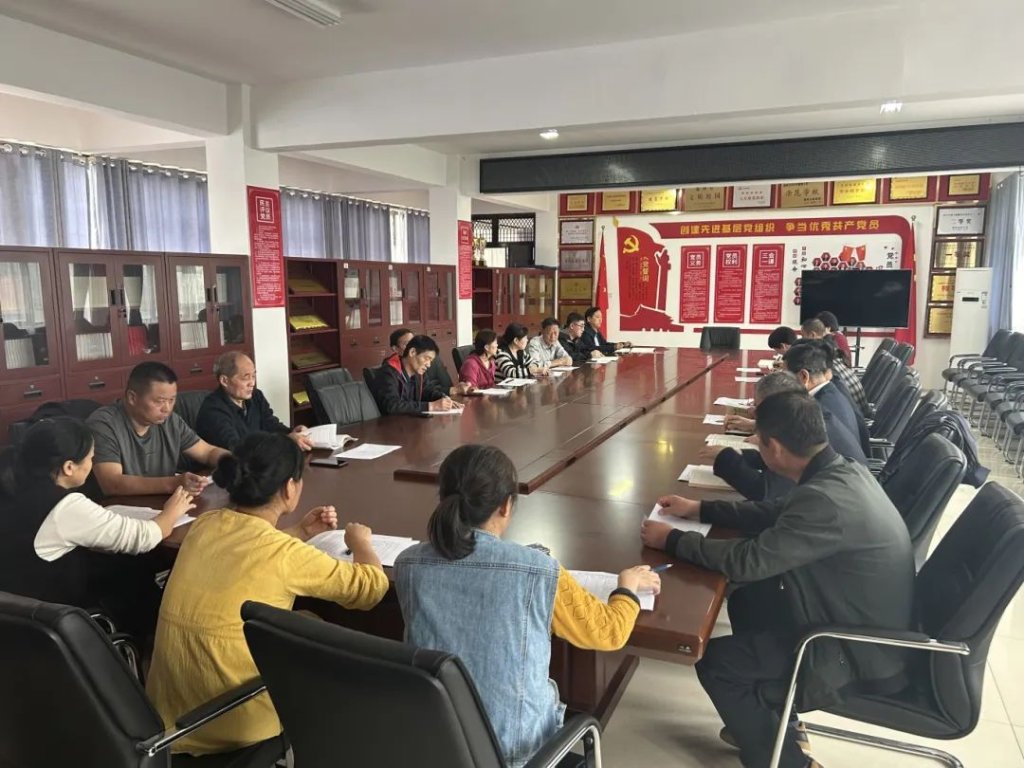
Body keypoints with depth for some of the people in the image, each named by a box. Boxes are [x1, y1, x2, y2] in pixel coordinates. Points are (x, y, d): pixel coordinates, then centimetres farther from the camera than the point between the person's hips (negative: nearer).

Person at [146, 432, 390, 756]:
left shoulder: (205, 524, -1)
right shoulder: (287, 553, -20)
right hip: (233, 720, -6)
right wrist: (360, 541, 9)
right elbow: (373, 586, -8)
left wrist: (302, 532, 16)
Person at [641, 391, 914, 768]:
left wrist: (672, 539, -13)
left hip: (864, 651, -9)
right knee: (748, 601, 19)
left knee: (715, 661, -7)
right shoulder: (842, 470, -3)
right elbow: (776, 515, 12)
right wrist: (700, 509, 11)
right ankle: (770, 723, 32)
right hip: (865, 620, 9)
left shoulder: (826, 499, -33)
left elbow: (746, 561, -27)